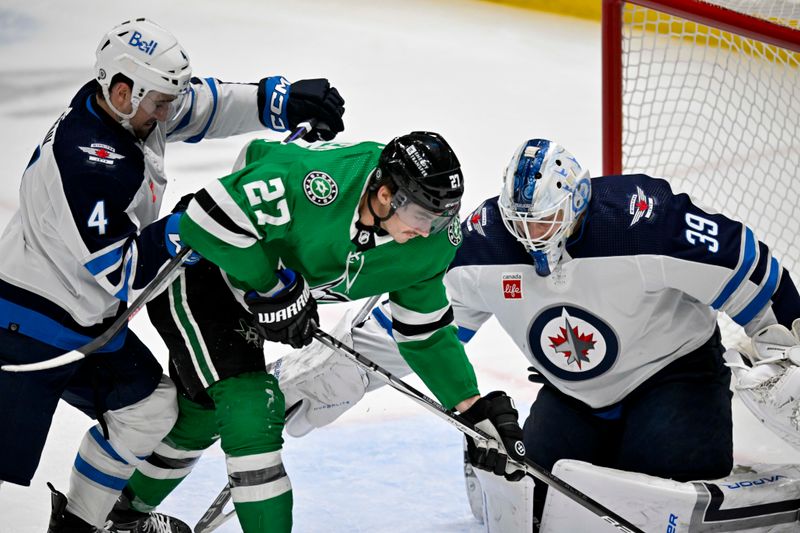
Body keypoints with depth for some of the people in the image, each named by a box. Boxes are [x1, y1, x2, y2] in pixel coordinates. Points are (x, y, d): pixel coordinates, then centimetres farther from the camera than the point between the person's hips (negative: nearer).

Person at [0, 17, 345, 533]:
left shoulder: (128, 105, -2)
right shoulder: (86, 165, -29)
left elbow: (205, 104, 9)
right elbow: (122, 271, -27)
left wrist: (288, 99, -3)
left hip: (87, 324, 10)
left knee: (150, 407, 19)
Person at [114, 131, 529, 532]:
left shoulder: (428, 244, -15)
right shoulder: (313, 180, -39)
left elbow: (425, 332, -3)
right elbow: (209, 216, -36)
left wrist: (479, 411, -9)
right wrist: (275, 289, -28)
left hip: (241, 301, 8)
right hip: (197, 269, -8)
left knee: (201, 415, 21)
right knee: (251, 409, -20)